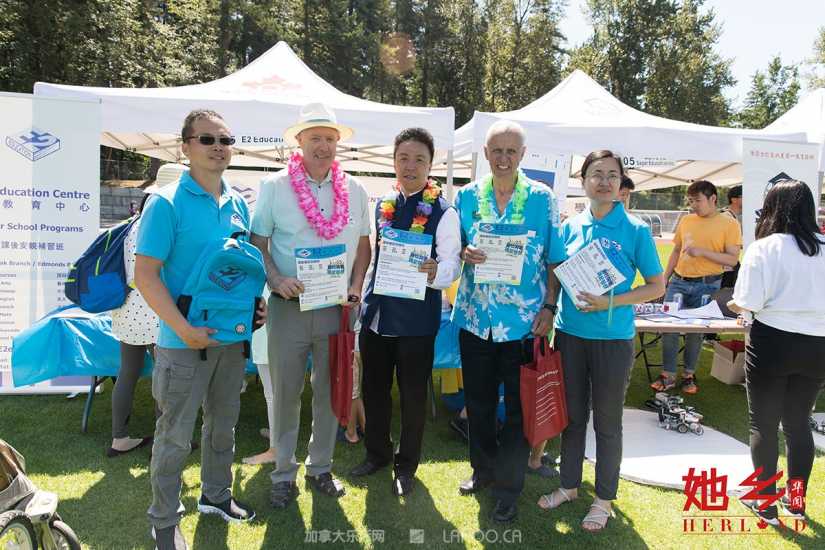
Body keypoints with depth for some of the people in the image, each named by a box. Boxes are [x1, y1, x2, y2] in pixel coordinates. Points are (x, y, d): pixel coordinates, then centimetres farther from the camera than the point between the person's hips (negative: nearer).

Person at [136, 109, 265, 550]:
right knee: (175, 435, 6)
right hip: (184, 341, -6)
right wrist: (184, 329, -21)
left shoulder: (237, 203, 6)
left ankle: (216, 495, 40)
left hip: (232, 336, 6)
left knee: (223, 423, 20)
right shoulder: (166, 202, -12)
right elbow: (145, 274, -16)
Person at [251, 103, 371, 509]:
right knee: (285, 392, 7)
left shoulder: (354, 190, 7)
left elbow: (363, 244, 13)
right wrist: (276, 279, -17)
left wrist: (356, 287, 0)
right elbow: (257, 243, -1)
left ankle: (320, 467, 31)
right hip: (289, 306, -2)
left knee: (330, 391, 12)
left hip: (337, 308, 3)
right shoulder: (274, 186, -1)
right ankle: (283, 473, 24)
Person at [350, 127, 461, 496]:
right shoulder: (382, 205, 8)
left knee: (413, 394, 9)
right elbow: (371, 253, 14)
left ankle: (406, 465, 30)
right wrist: (361, 298, 11)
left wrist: (436, 272, -34)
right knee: (374, 389, 16)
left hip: (417, 318, -4)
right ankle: (377, 453, 39)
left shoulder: (443, 212, -6)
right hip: (376, 312, 5)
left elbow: (452, 264, -12)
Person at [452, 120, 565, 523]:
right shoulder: (467, 196, 4)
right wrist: (464, 254, -13)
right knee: (478, 400, 15)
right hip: (475, 317, 3)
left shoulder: (543, 198, -2)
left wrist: (548, 307, -8)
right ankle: (483, 468, 38)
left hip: (523, 320, -2)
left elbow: (555, 260, 1)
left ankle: (508, 488, 24)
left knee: (519, 406, 7)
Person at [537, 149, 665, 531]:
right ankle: (569, 485, 34)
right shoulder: (571, 227, 3)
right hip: (569, 334, 4)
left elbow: (657, 286, -4)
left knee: (607, 422, 10)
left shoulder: (635, 230, -7)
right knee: (572, 414, 16)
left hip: (612, 338, -3)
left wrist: (610, 303, -17)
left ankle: (604, 498, 27)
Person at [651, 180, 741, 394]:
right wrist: (664, 278, 12)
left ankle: (689, 375, 22)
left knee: (695, 330, 6)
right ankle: (668, 375, 6)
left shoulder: (729, 224, -2)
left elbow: (732, 259, -8)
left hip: (706, 285, -3)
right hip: (678, 281, 3)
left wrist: (702, 252, -18)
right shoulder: (685, 221, 10)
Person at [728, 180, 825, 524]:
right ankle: (796, 502, 30)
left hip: (773, 343, -4)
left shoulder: (764, 247, -12)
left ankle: (766, 504, 19)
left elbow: (749, 302, -16)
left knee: (764, 424, 10)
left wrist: (734, 305, 6)